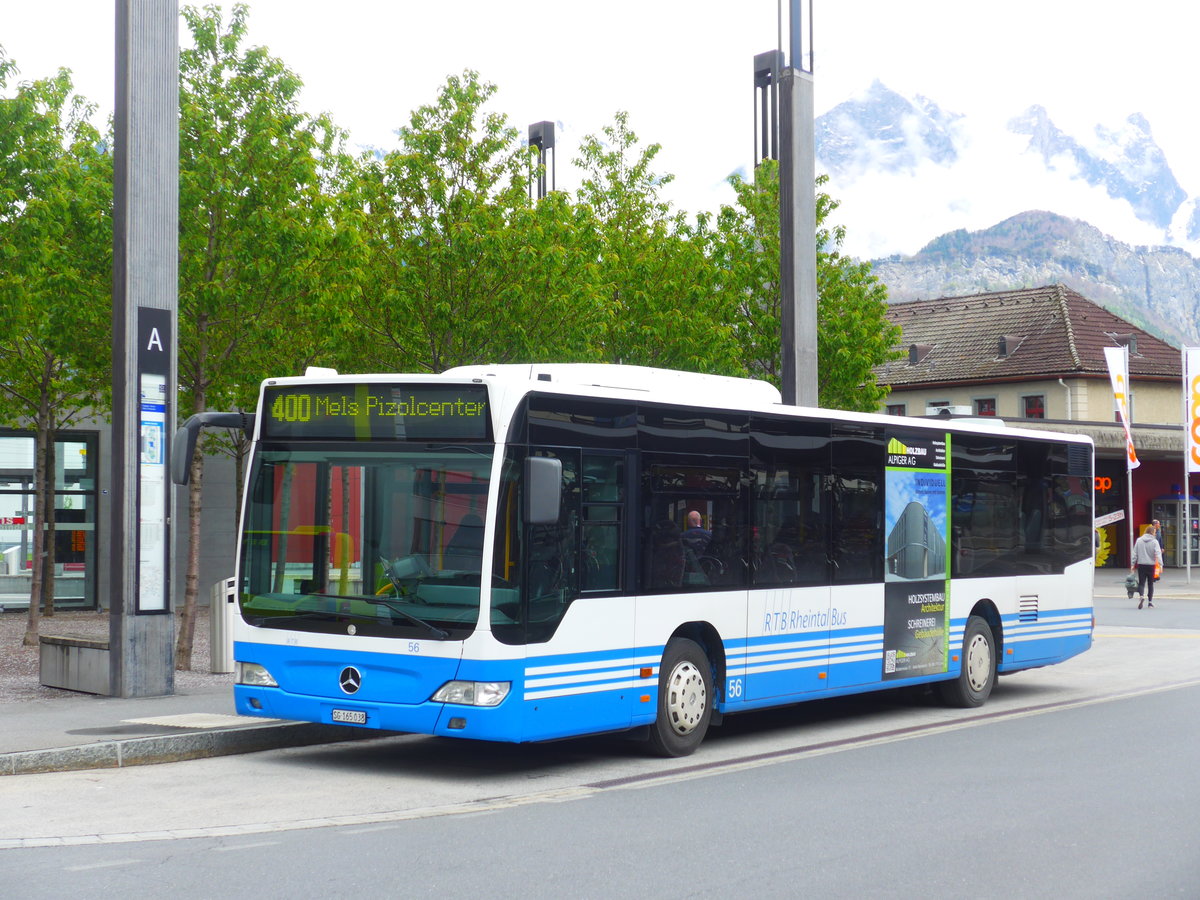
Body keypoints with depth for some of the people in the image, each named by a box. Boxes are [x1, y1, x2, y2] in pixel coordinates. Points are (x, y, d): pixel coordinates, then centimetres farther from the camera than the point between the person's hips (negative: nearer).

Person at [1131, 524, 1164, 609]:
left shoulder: (1139, 540, 2)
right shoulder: (1154, 542, -6)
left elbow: (1135, 553, 5)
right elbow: (1158, 553, -16)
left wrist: (1133, 564, 9)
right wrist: (1160, 564, -21)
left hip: (1141, 565, 1)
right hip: (1151, 565, -1)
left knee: (1141, 583, 2)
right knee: (1150, 583, 12)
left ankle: (1141, 595, -26)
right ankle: (1150, 601, 15)